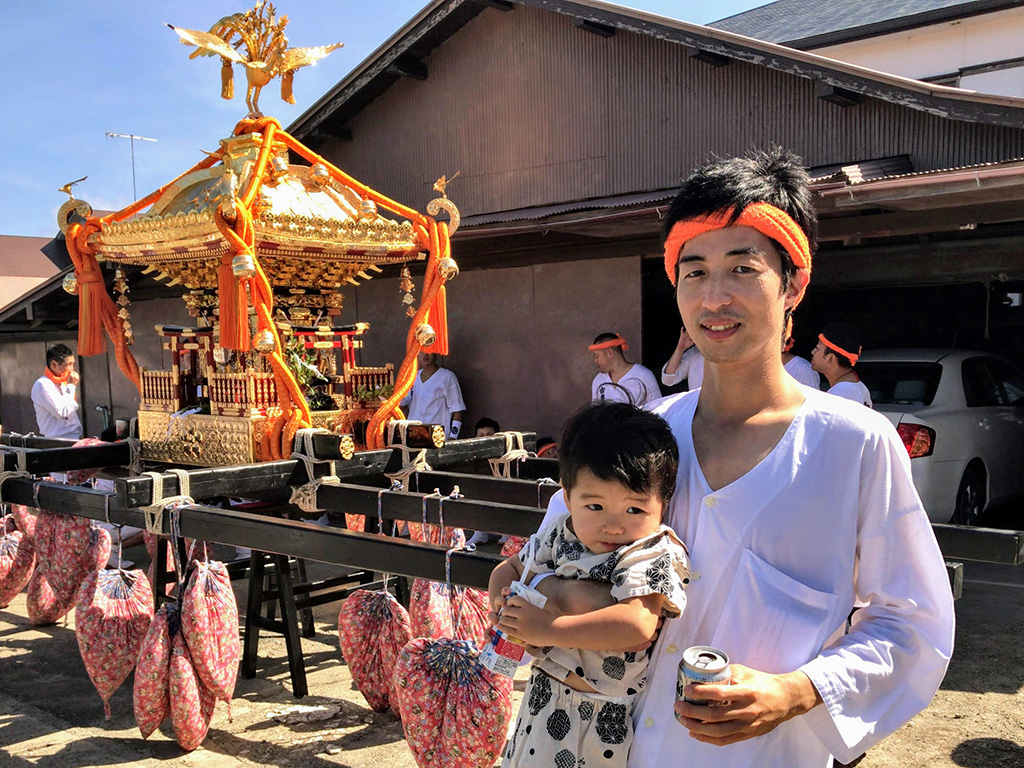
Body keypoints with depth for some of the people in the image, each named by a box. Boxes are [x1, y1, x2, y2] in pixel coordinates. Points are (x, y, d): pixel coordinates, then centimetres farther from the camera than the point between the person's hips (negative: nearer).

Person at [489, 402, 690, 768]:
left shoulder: (653, 555, -21)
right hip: (545, 700, 6)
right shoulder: (560, 537, -3)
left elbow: (638, 624, -37)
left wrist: (548, 629, -32)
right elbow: (511, 566, 15)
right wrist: (501, 601, -8)